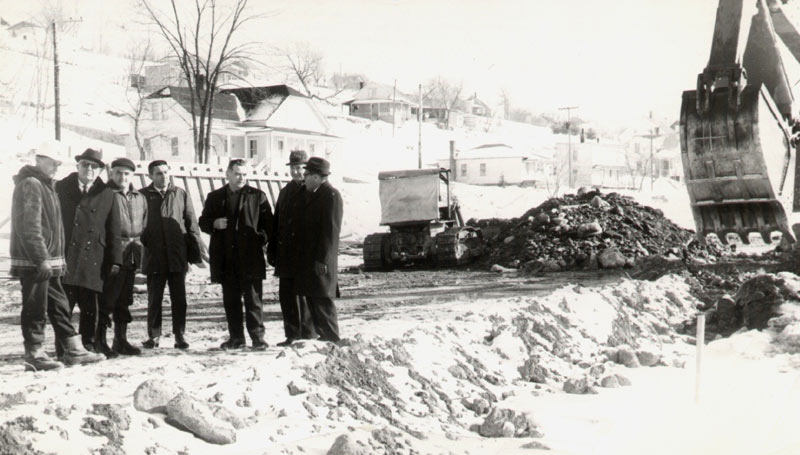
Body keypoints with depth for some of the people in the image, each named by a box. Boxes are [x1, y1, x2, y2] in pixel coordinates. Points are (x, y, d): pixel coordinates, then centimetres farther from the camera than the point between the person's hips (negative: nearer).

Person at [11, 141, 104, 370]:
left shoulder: (46, 186, 19)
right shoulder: (30, 185, -13)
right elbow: (28, 226, -21)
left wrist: (58, 259, 19)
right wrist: (41, 259, -23)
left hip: (48, 261, 10)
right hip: (33, 263, -10)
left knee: (59, 307, 13)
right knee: (35, 309, -4)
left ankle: (73, 350, 18)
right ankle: (35, 355, 2)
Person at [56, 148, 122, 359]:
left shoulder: (107, 194, 9)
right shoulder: (61, 188, 8)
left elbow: (113, 231, 8)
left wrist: (114, 260, 2)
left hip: (92, 260, 0)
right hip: (65, 258, 0)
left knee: (92, 307, 1)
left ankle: (92, 344, 12)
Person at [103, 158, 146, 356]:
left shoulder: (140, 198, 16)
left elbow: (144, 226, 20)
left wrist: (138, 247, 10)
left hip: (131, 256, 7)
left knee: (124, 299, 12)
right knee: (107, 298, -6)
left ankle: (121, 341, 20)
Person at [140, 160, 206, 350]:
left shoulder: (180, 194, 8)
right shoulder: (143, 196, 5)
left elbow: (191, 223, 8)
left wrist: (197, 251, 4)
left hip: (177, 256, 0)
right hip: (154, 256, 0)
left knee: (179, 298, 2)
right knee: (154, 299, 6)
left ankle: (180, 336, 10)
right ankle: (153, 336, 15)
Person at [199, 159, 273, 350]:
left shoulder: (257, 196, 5)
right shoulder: (215, 197, 13)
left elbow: (268, 223, 7)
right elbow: (203, 222, 17)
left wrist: (261, 239, -7)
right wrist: (215, 224, -4)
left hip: (250, 256, -3)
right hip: (226, 259, 3)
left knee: (253, 298, -4)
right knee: (230, 300, 7)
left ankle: (258, 337, 0)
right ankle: (236, 337, 14)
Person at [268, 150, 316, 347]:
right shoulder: (285, 191, 16)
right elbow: (276, 222, 18)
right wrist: (272, 250, 12)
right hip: (286, 255, 6)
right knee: (286, 294, 8)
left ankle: (309, 334, 8)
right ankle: (292, 335, 16)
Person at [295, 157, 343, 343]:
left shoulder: (331, 195, -13)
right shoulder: (311, 194, 16)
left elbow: (331, 230, -17)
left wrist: (322, 260, -20)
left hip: (320, 259, -9)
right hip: (307, 258, 9)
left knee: (322, 299, -7)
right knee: (312, 298, 12)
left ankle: (331, 339, -1)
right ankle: (322, 336, 20)